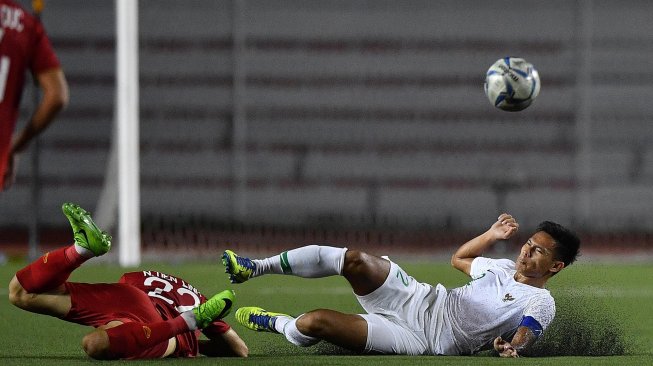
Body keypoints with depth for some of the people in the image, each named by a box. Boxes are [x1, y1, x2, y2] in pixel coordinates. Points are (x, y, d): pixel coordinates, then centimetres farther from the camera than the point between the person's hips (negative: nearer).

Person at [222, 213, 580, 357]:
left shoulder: (541, 304, -8)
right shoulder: (504, 268, 16)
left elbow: (526, 335, -27)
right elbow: (459, 259, 31)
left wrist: (511, 347, -51)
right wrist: (491, 235, 14)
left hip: (421, 339, -7)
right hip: (418, 298, 7)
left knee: (316, 322, -22)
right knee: (356, 260, -20)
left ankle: (277, 324, 15)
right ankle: (257, 267, -4)